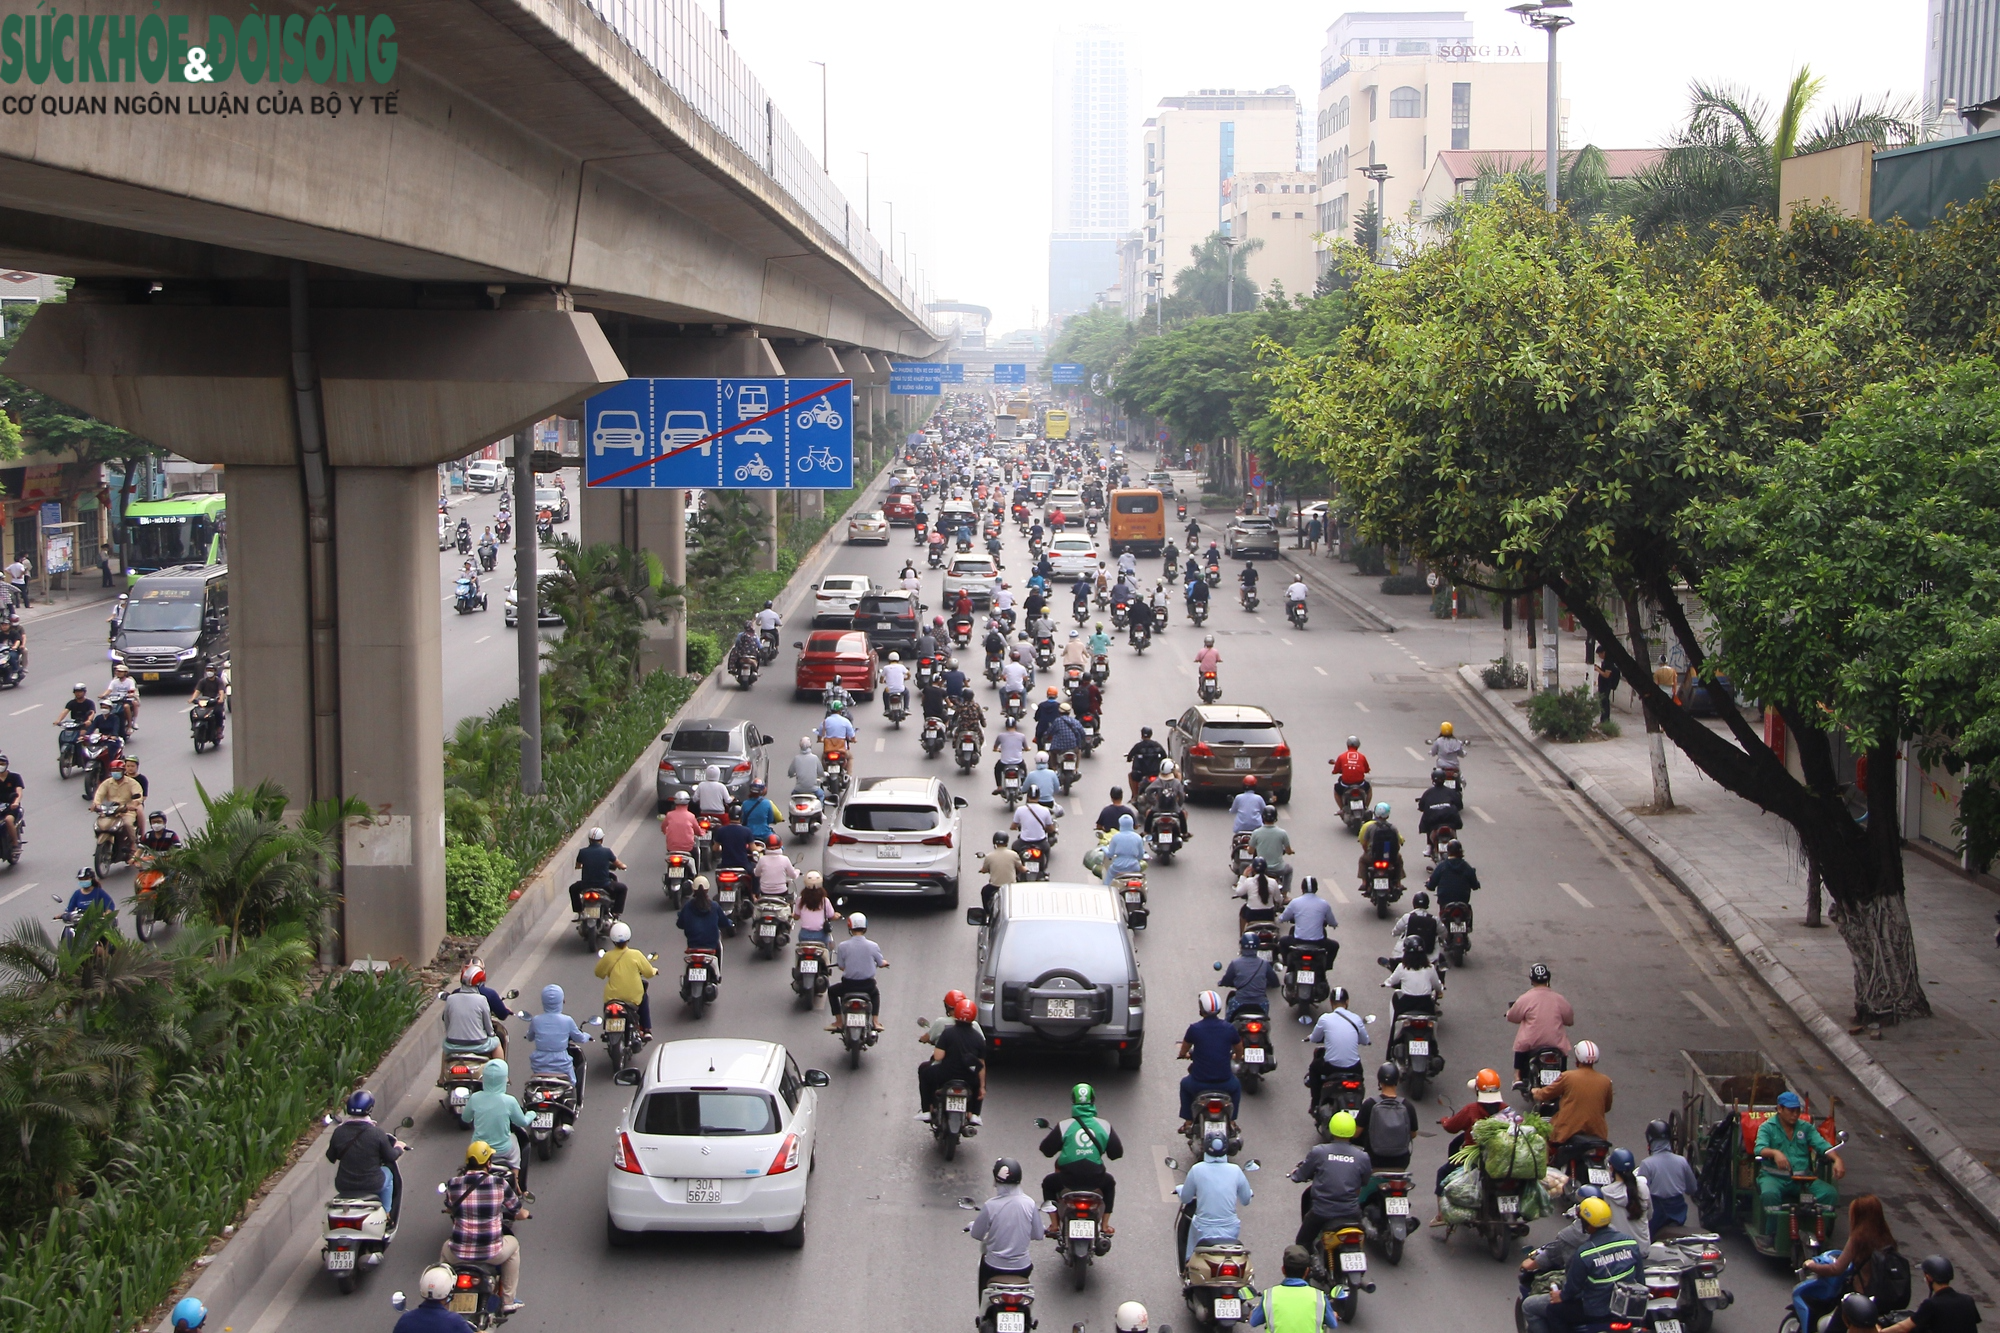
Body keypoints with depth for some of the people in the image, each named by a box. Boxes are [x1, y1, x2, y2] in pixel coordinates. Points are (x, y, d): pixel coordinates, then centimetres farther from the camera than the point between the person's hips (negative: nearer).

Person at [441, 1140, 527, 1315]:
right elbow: (518, 1212, 6)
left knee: (445, 1249, 37)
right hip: (492, 1253, -1)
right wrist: (526, 1214, 32)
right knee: (513, 1244, 32)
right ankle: (508, 1300, 32)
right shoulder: (500, 1184, -9)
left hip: (459, 1254, 2)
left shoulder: (453, 1184, -6)